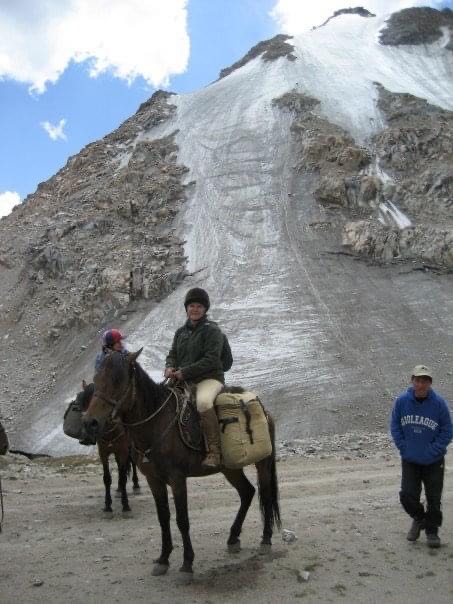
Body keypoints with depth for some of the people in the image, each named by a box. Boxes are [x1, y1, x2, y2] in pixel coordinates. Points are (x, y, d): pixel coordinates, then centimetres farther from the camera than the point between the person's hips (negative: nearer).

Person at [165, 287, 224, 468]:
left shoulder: (212, 330, -5)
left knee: (203, 401, -38)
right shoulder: (180, 332, 17)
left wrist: (185, 372, -19)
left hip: (209, 378, -8)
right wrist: (170, 367, -5)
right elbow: (172, 354, 20)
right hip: (183, 381, 8)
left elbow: (211, 359, -15)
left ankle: (214, 451, -31)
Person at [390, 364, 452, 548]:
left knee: (434, 498, 7)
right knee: (407, 495, -1)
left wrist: (432, 451, -13)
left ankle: (432, 531, 30)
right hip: (409, 460, 1)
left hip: (434, 462, -1)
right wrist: (404, 448, -6)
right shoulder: (402, 401, -9)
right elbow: (395, 426, 1)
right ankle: (419, 518, 30)